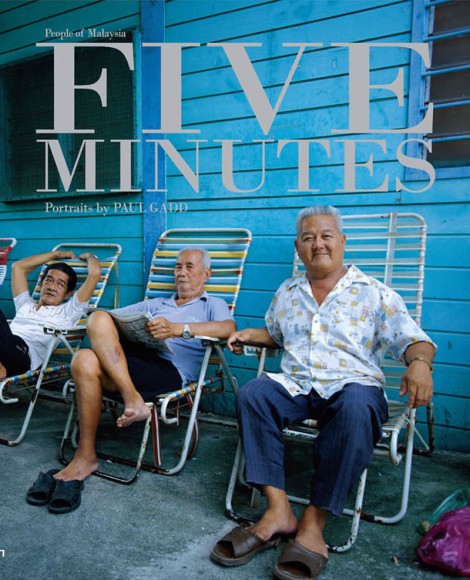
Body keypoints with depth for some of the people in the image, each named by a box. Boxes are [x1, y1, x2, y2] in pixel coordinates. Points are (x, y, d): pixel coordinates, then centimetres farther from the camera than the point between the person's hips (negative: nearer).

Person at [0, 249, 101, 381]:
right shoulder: (25, 305, 37)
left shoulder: (68, 312, 22)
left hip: (20, 351, -5)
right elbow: (18, 266, 45)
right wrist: (57, 254, 51)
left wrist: (88, 256, 41)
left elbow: (95, 272, 16)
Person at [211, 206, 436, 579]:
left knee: (356, 407, -38)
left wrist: (420, 364, -22)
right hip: (295, 385, 4)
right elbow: (276, 335, 34)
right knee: (252, 393, -27)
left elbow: (415, 341, 1)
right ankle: (278, 510, -27)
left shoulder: (374, 293, 7)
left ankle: (314, 522, -29)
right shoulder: (287, 293, 20)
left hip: (353, 384, -3)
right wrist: (250, 335, 12)